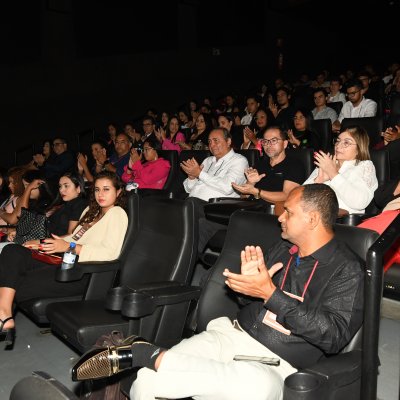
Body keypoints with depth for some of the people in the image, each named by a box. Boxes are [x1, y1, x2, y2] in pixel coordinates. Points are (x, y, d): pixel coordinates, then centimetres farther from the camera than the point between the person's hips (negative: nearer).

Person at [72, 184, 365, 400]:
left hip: (274, 363, -3)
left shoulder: (346, 269, -4)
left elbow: (333, 337, -16)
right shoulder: (283, 249, 12)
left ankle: (147, 354, -30)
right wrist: (248, 280, -6)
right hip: (234, 334, 3)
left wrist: (270, 294, -21)